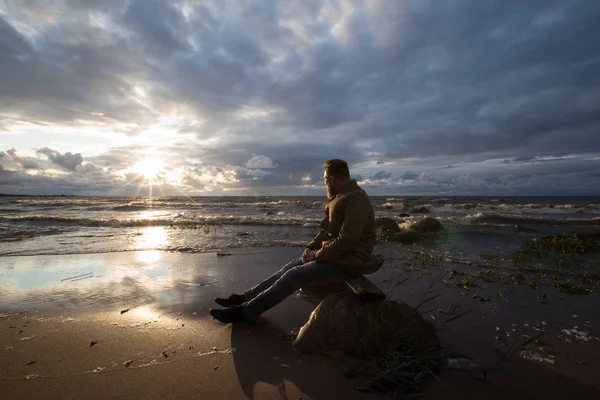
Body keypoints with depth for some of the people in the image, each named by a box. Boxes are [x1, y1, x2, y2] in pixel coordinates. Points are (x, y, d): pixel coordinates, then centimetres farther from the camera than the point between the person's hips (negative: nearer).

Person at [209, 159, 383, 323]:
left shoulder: (356, 199, -21)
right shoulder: (340, 197, 13)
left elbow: (346, 241, -27)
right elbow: (327, 229, 17)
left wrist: (317, 255, -15)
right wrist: (311, 247, 2)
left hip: (345, 261, -9)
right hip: (333, 253, 9)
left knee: (293, 276, -15)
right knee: (288, 268, 4)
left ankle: (244, 311, -5)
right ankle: (245, 298, 12)